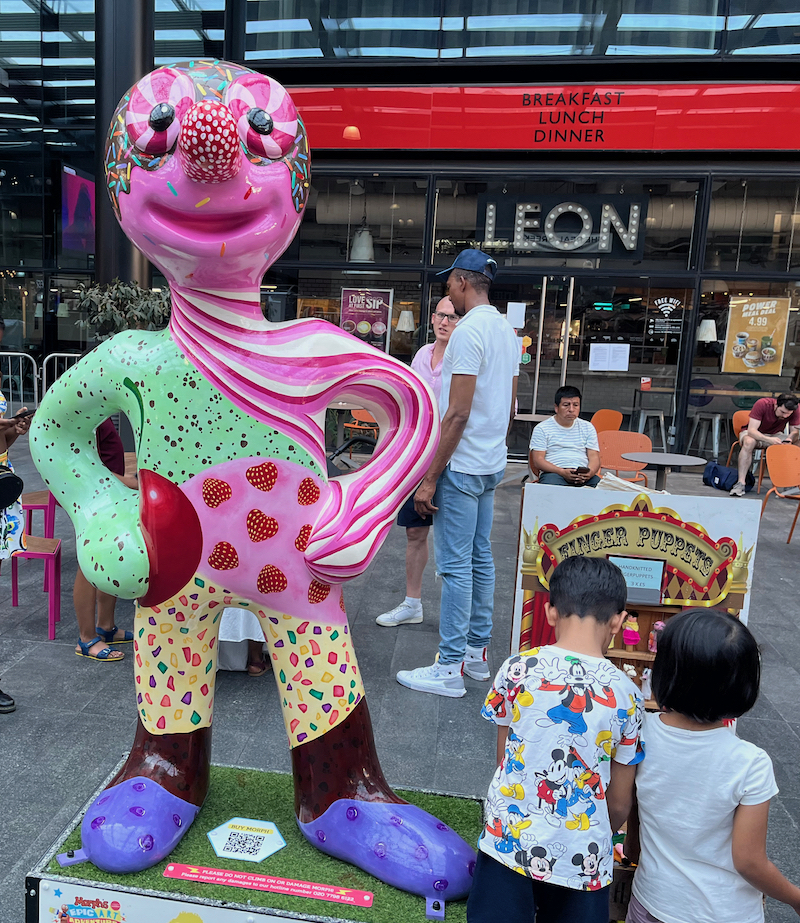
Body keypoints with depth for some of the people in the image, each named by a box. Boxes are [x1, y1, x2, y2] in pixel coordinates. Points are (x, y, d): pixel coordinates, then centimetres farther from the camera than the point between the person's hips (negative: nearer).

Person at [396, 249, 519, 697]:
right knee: (480, 559, 15)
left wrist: (430, 479, -19)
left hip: (462, 466, -10)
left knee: (456, 564, -4)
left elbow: (458, 413, -22)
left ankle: (450, 669, 6)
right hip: (492, 464, 10)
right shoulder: (507, 331, 13)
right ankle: (477, 652, 27)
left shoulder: (469, 331, -16)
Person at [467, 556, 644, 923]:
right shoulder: (627, 696, -10)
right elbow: (619, 802, 0)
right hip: (582, 858, 0)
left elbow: (503, 761, 2)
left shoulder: (515, 670, -11)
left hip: (508, 843, 0)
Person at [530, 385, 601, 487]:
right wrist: (562, 472, -17)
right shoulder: (542, 429, 9)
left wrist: (589, 473, -12)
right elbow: (538, 460, 0)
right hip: (554, 473, -3)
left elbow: (594, 457, 13)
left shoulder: (587, 427, 21)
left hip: (583, 475, 3)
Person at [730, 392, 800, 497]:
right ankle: (740, 483, -39)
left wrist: (790, 439, -37)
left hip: (775, 435, 4)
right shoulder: (762, 404, -27)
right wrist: (769, 439, -49)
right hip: (756, 434, -4)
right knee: (749, 442, -39)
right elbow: (751, 430, -32)